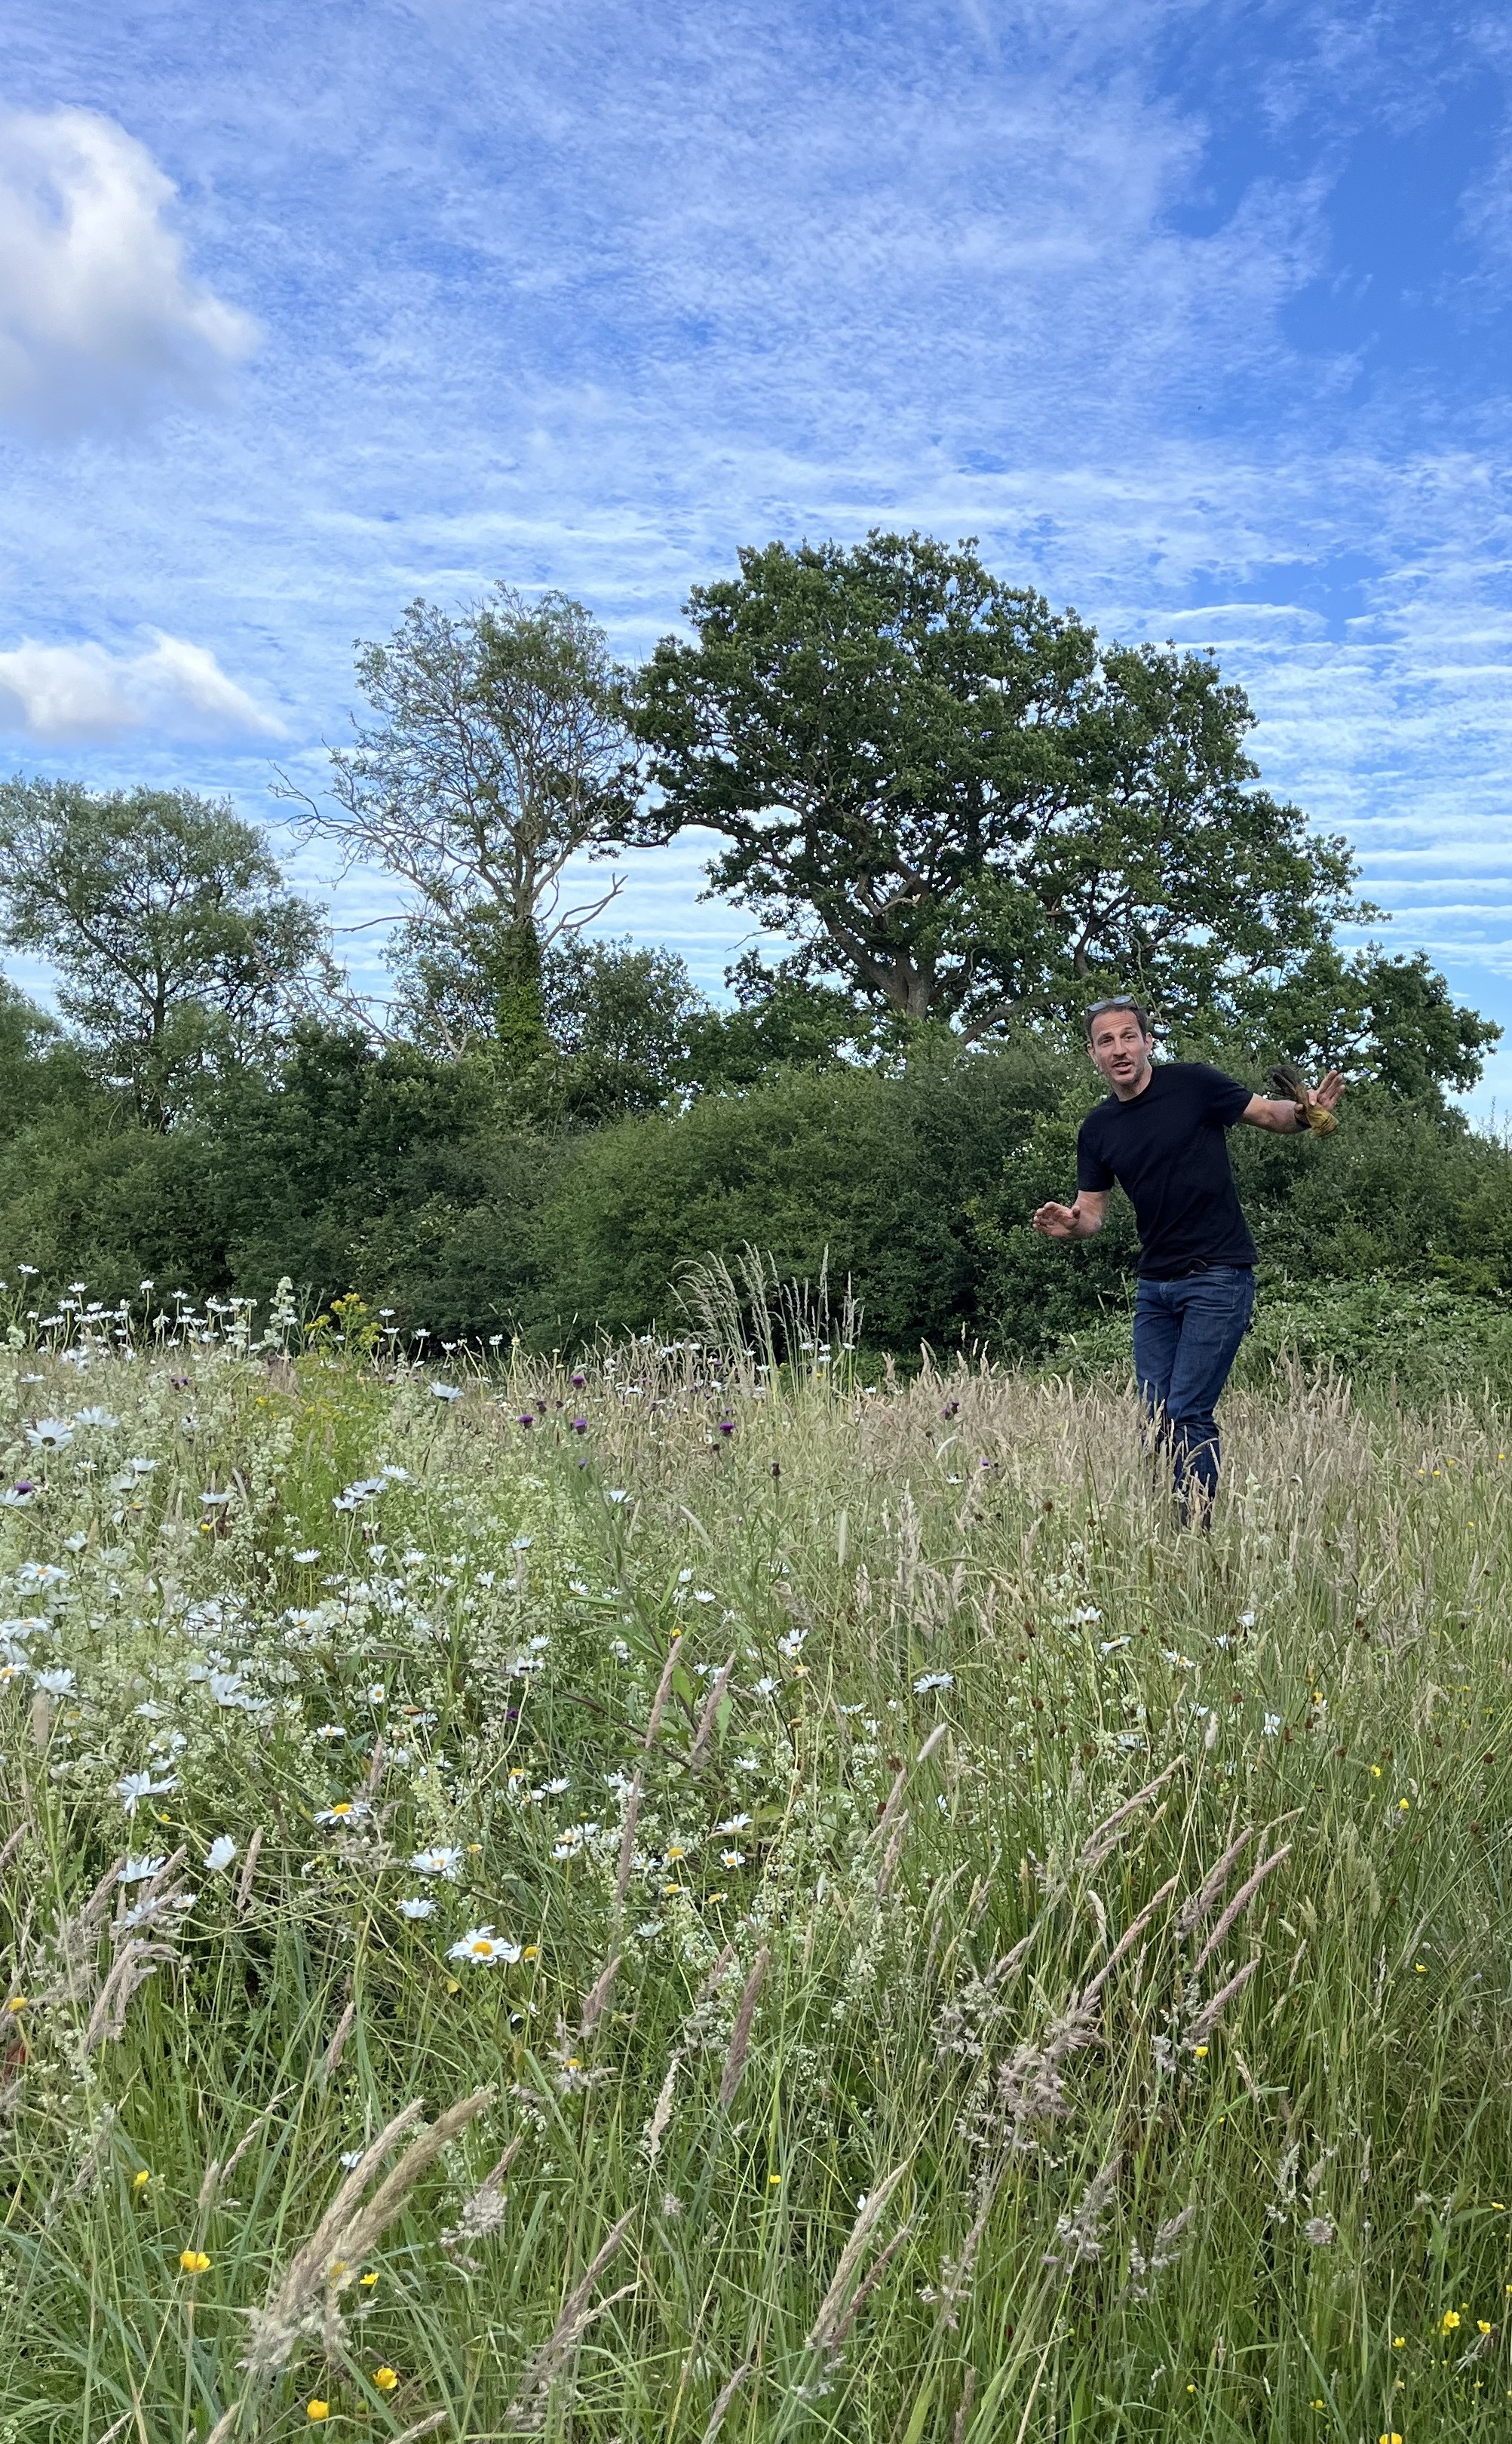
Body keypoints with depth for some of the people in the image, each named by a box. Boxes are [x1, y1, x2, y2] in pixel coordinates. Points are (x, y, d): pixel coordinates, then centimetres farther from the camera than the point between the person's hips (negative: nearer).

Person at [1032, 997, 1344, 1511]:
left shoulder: (1193, 1083, -7)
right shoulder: (1097, 1128, 8)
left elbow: (1273, 1116, -2)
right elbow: (1092, 1212, 10)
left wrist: (1306, 1114, -25)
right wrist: (1069, 1224, -13)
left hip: (1218, 1279, -6)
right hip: (1154, 1285, 6)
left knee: (1187, 1413, -10)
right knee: (1156, 1415, 6)